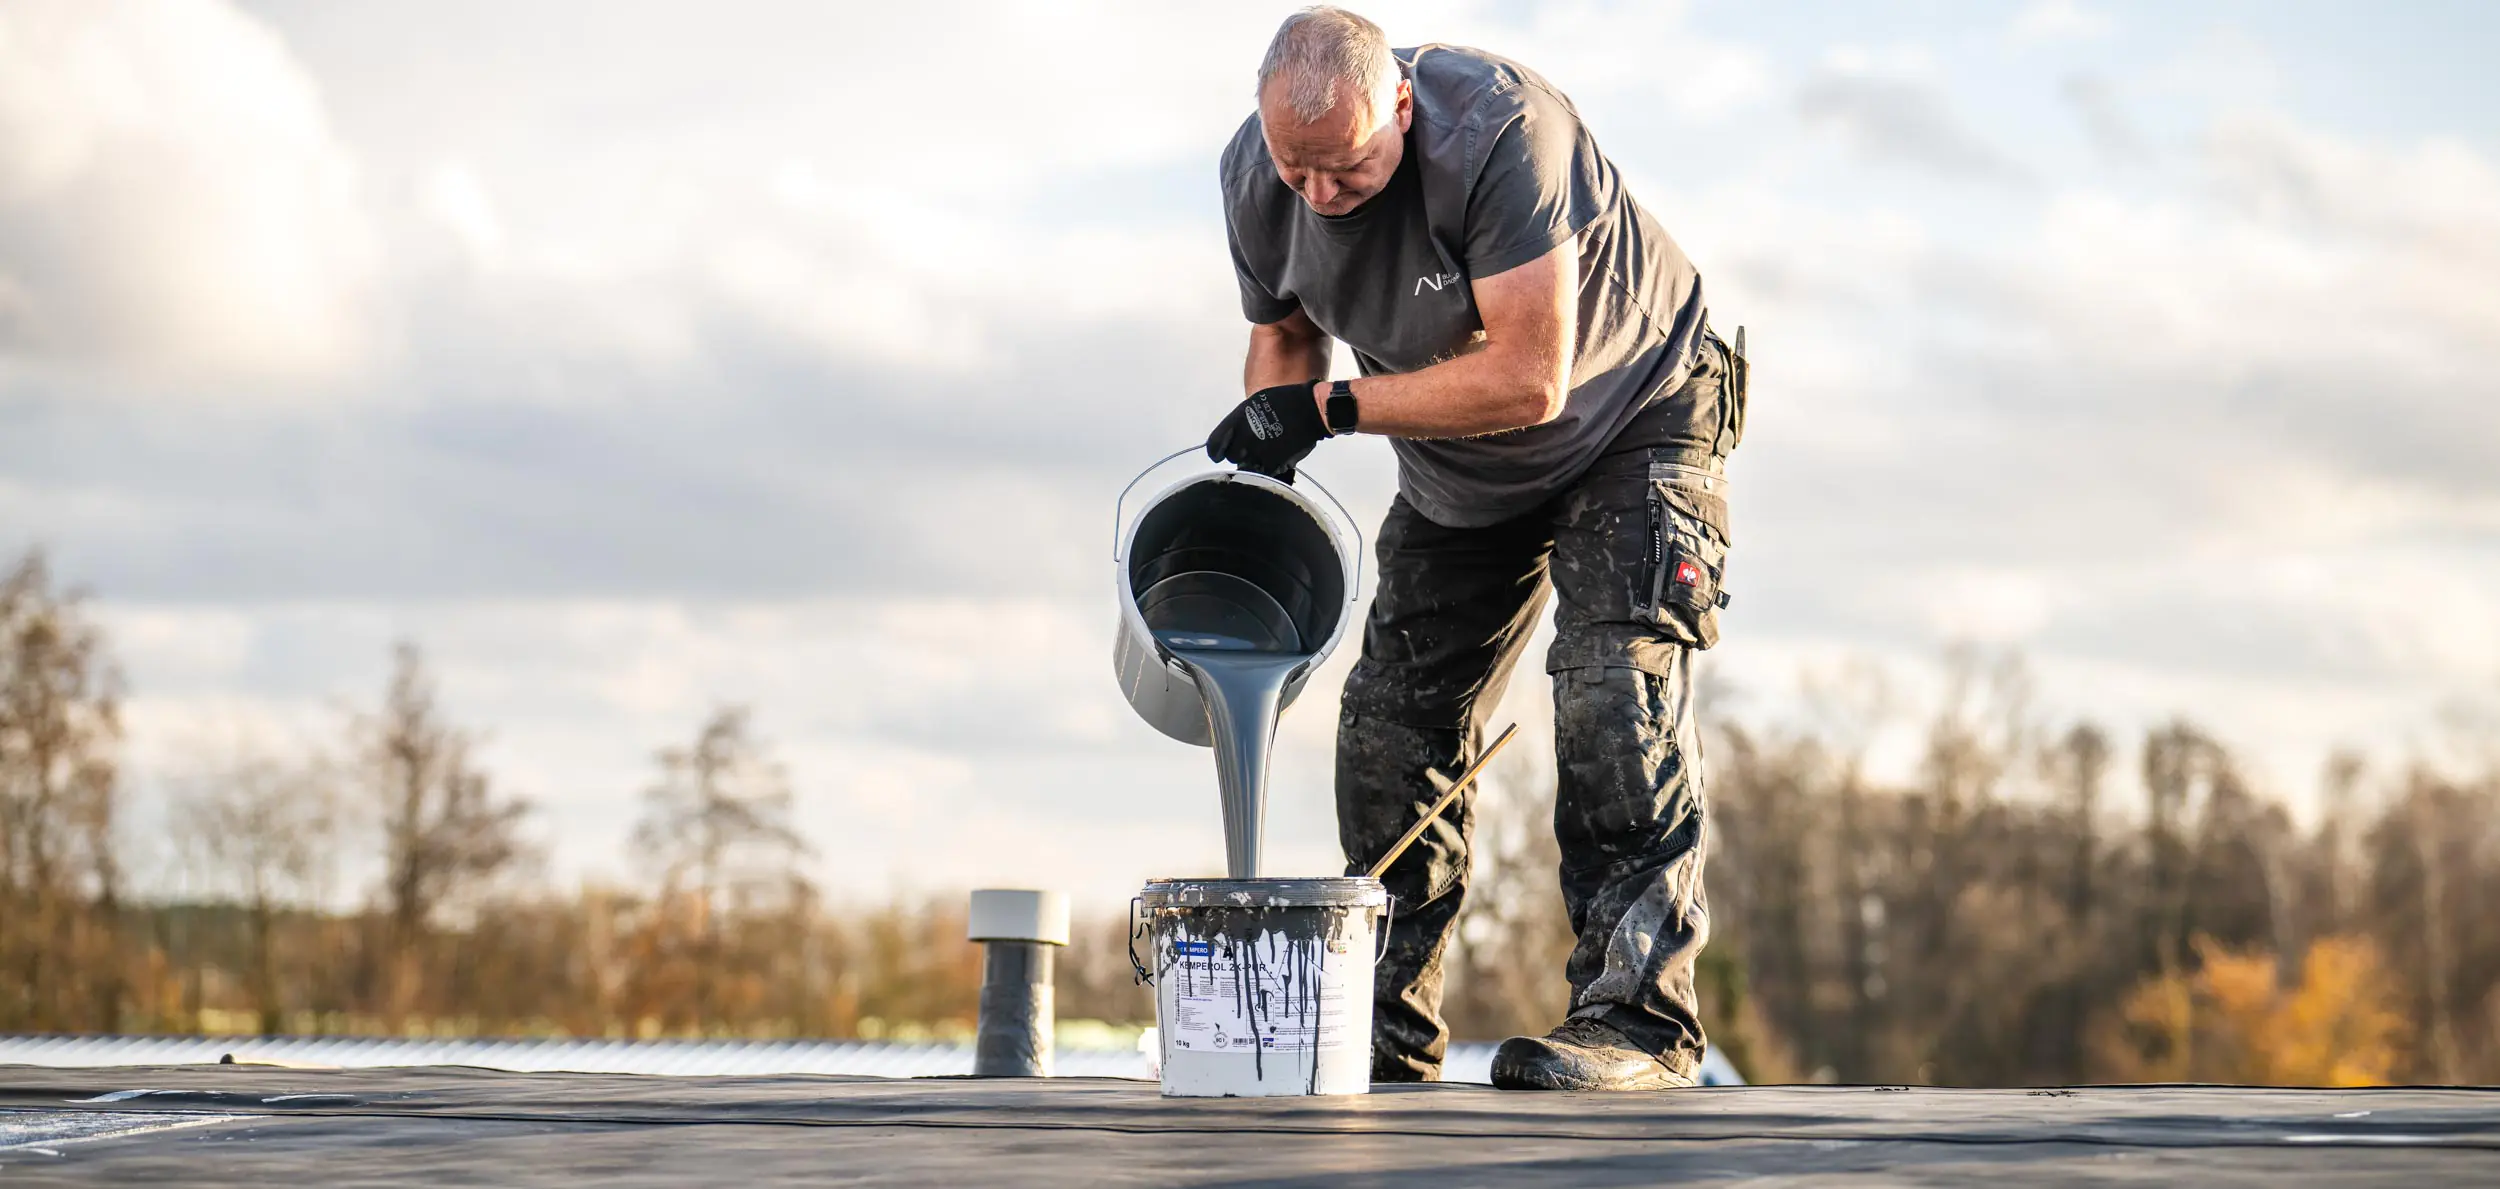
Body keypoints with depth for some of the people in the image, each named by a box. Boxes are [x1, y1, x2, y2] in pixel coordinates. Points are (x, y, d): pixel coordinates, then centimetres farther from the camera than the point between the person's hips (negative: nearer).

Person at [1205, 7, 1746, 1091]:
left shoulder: (1501, 129, -36)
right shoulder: (1254, 177, -15)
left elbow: (1527, 380, -36)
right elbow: (1285, 332, 6)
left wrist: (1328, 410, -31)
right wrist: (1256, 470, -12)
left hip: (1632, 422, -6)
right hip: (1458, 478, 6)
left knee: (1614, 692, -23)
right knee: (1393, 718, 0)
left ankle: (1635, 1014, -21)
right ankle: (1382, 1043, 7)